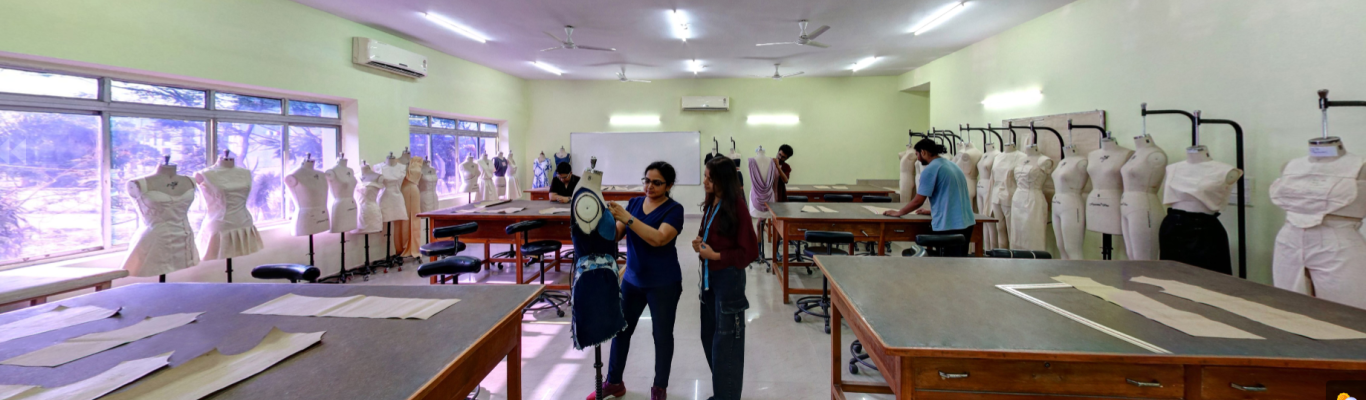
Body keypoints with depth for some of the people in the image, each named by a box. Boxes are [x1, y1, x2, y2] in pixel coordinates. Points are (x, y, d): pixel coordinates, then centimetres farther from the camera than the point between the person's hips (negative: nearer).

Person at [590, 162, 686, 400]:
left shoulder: (674, 209, -13)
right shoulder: (634, 202, 3)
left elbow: (659, 239, -28)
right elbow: (616, 235, -1)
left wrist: (627, 218, -32)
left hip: (663, 283, -5)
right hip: (632, 280, 5)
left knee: (662, 335, 8)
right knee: (620, 328, 12)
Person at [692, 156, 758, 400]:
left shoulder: (736, 207, -18)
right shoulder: (710, 203, 6)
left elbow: (750, 251, -18)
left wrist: (716, 255, -20)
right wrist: (700, 242, 1)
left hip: (728, 277, -8)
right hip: (709, 274, 8)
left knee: (725, 341, 2)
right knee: (709, 336, 16)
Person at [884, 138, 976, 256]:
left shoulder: (930, 170, -11)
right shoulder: (952, 165, 16)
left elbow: (918, 201, -11)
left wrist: (898, 213, 1)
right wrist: (933, 211, 31)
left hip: (948, 225, -8)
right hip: (966, 223, 8)